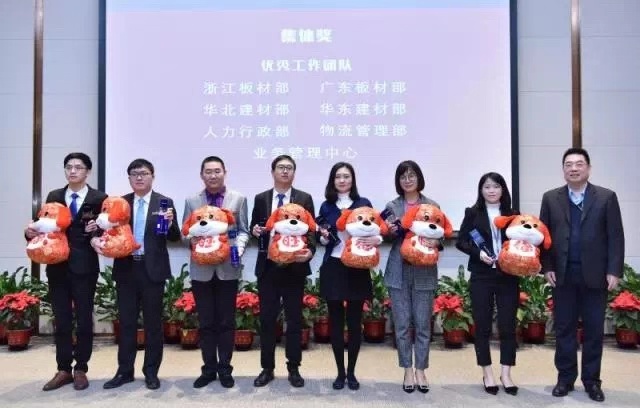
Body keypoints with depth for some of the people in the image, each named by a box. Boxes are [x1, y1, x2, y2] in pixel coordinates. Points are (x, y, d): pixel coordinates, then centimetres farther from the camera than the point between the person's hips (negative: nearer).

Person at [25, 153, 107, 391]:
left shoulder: (99, 199, -1)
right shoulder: (53, 197, 11)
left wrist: (97, 229, -24)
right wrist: (31, 232, -12)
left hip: (84, 268, -3)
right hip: (57, 267, 4)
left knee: (84, 320, 6)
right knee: (61, 321, 10)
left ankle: (81, 370, 18)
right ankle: (64, 370, 21)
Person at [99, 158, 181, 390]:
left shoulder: (165, 202, -1)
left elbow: (175, 237, -4)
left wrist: (170, 224, -24)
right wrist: (96, 238, -16)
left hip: (152, 269, -2)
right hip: (126, 269, 3)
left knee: (153, 322, 7)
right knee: (126, 322, 11)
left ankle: (151, 372, 19)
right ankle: (124, 371, 23)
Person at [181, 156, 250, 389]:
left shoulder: (238, 199, 5)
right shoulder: (192, 201, 7)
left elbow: (243, 231, 2)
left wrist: (239, 246, -17)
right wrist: (193, 240, -16)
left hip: (228, 269, -1)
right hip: (201, 269, 1)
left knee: (226, 322, 7)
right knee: (206, 323, 9)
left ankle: (225, 369, 20)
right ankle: (209, 369, 22)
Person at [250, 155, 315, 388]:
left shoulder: (305, 199, 2)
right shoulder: (261, 199, 8)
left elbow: (311, 230, -5)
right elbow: (255, 228, 13)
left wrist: (310, 251, -24)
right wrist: (255, 230, -11)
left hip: (294, 267, -1)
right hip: (268, 267, 2)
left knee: (294, 319, 8)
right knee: (267, 319, 8)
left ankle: (294, 368, 21)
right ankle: (267, 368, 21)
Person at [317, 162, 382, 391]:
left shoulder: (364, 204, 3)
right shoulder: (326, 206, 7)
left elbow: (375, 232, 4)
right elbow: (322, 240, 10)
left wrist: (376, 240, -18)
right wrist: (324, 236, -11)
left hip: (358, 269, -1)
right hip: (332, 268, 1)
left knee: (355, 321, 6)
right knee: (336, 321, 7)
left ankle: (351, 372, 20)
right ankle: (340, 372, 20)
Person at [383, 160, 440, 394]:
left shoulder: (432, 206, 4)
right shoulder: (392, 206, 6)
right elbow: (388, 237, 9)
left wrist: (435, 243, -16)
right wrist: (390, 231, -13)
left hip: (424, 272, 0)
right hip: (399, 271, 1)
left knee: (423, 323, 4)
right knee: (402, 323, 4)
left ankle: (421, 370, 19)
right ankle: (408, 370, 18)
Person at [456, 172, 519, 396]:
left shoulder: (512, 214, 6)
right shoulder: (472, 213, 2)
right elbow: (461, 241, 1)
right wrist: (478, 253, -14)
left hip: (508, 276, 1)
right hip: (481, 276, -1)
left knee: (508, 325, 5)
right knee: (482, 325, 5)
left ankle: (506, 374, 18)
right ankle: (487, 374, 19)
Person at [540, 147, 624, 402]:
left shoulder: (607, 197, 1)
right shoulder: (551, 198, 5)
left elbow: (615, 237, -2)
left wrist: (614, 271, -8)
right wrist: (547, 268, -4)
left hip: (595, 275, -1)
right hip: (563, 275, 1)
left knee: (594, 330, 7)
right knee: (564, 329, 8)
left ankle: (592, 381, 21)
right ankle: (565, 378, 20)